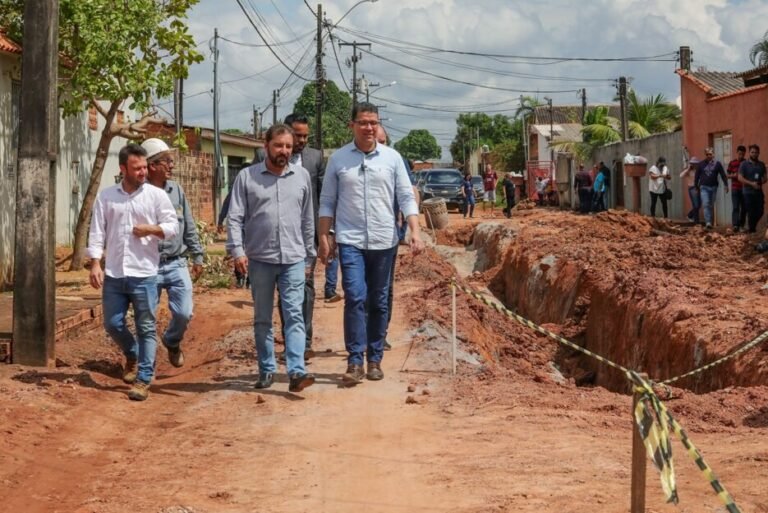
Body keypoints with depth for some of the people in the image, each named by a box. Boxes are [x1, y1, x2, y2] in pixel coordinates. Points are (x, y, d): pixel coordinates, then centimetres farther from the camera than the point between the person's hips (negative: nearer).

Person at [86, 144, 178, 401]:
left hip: (144, 274, -2)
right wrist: (95, 264, -7)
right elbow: (97, 232, 3)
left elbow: (173, 227, 2)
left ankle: (143, 378, 6)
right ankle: (132, 355, 36)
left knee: (146, 328, 0)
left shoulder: (157, 195, 0)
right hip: (113, 274, 2)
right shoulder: (106, 196, 5)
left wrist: (150, 229, -15)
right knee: (112, 324, 8)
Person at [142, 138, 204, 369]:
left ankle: (172, 341, 30)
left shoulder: (176, 190, 7)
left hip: (176, 264, 4)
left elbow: (189, 227, 14)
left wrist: (197, 256, 14)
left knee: (183, 313, -2)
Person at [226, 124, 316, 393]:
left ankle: (296, 372, -15)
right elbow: (235, 218, -2)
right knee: (262, 318, 8)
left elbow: (308, 219, 12)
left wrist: (309, 256, 13)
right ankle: (267, 370, 18)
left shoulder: (302, 176, 7)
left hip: (293, 259, 0)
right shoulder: (247, 177, 0)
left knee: (294, 315, -8)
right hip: (260, 259, 0)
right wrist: (237, 250, -14)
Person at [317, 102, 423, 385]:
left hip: (384, 241, 2)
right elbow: (327, 202, 6)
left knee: (379, 303, 8)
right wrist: (324, 237, 0)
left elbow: (406, 197, 4)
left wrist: (415, 232, -7)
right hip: (350, 240, -2)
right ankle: (355, 361, -10)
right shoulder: (338, 158, 3)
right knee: (355, 298, -13)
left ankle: (375, 359, 17)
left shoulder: (392, 158, 4)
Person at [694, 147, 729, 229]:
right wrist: (696, 186, 11)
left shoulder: (717, 164, 2)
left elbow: (723, 175, 1)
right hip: (704, 187, -1)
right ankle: (708, 222, -23)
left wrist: (726, 185, -7)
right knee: (706, 204, -15)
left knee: (711, 206, 10)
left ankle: (711, 222, 21)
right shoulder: (701, 164, 3)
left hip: (713, 187, 1)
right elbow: (697, 176, 10)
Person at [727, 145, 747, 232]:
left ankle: (741, 225, 16)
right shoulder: (732, 163, 3)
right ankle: (735, 225, -17)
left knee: (744, 208, 6)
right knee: (736, 207, -10)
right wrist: (733, 175, -14)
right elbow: (728, 175, 6)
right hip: (735, 188, -2)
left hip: (744, 189, 2)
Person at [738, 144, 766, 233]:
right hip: (748, 192, -3)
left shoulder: (761, 165, 10)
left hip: (759, 192, 3)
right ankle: (751, 229, 7)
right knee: (751, 213, -4)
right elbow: (740, 178, -6)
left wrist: (760, 183, -11)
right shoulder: (744, 164, -1)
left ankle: (752, 226, 23)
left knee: (760, 212, 0)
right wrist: (751, 183, -17)